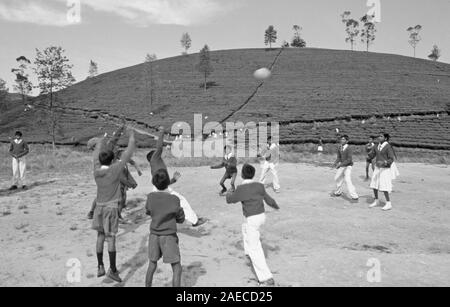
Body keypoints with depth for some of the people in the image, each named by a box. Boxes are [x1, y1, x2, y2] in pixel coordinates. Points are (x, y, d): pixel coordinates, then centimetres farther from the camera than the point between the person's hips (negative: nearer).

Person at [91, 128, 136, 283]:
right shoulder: (115, 169, -17)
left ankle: (100, 267, 20)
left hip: (99, 206, 5)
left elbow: (96, 154, 16)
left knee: (100, 236, 13)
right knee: (111, 237, -1)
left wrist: (100, 142, 35)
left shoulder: (96, 170, -3)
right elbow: (128, 153, -12)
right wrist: (131, 136, 2)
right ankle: (113, 270, 5)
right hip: (111, 207, -5)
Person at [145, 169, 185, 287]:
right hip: (169, 236, -4)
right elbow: (181, 219, -5)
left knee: (152, 264, 23)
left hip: (154, 235, 5)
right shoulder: (174, 199, -15)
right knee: (177, 268, 4)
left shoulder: (150, 197, -6)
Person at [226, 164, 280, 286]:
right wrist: (276, 206, 30)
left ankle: (267, 278, -8)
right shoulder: (259, 186, -2)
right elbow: (269, 200, 7)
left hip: (252, 219, -7)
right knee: (245, 228, 36)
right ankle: (249, 252, 50)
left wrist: (229, 193, 22)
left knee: (255, 249, -3)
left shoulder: (241, 189, -18)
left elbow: (230, 200, -2)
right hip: (262, 216, 7)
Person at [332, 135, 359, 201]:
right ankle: (338, 192, 38)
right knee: (337, 178, 18)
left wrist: (340, 164, -31)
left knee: (347, 180, -23)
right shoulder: (340, 147, 2)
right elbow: (339, 157, 7)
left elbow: (349, 160, -28)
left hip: (348, 166, -8)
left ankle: (354, 196, -19)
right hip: (342, 166, 8)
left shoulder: (348, 148, -23)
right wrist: (335, 163, -14)